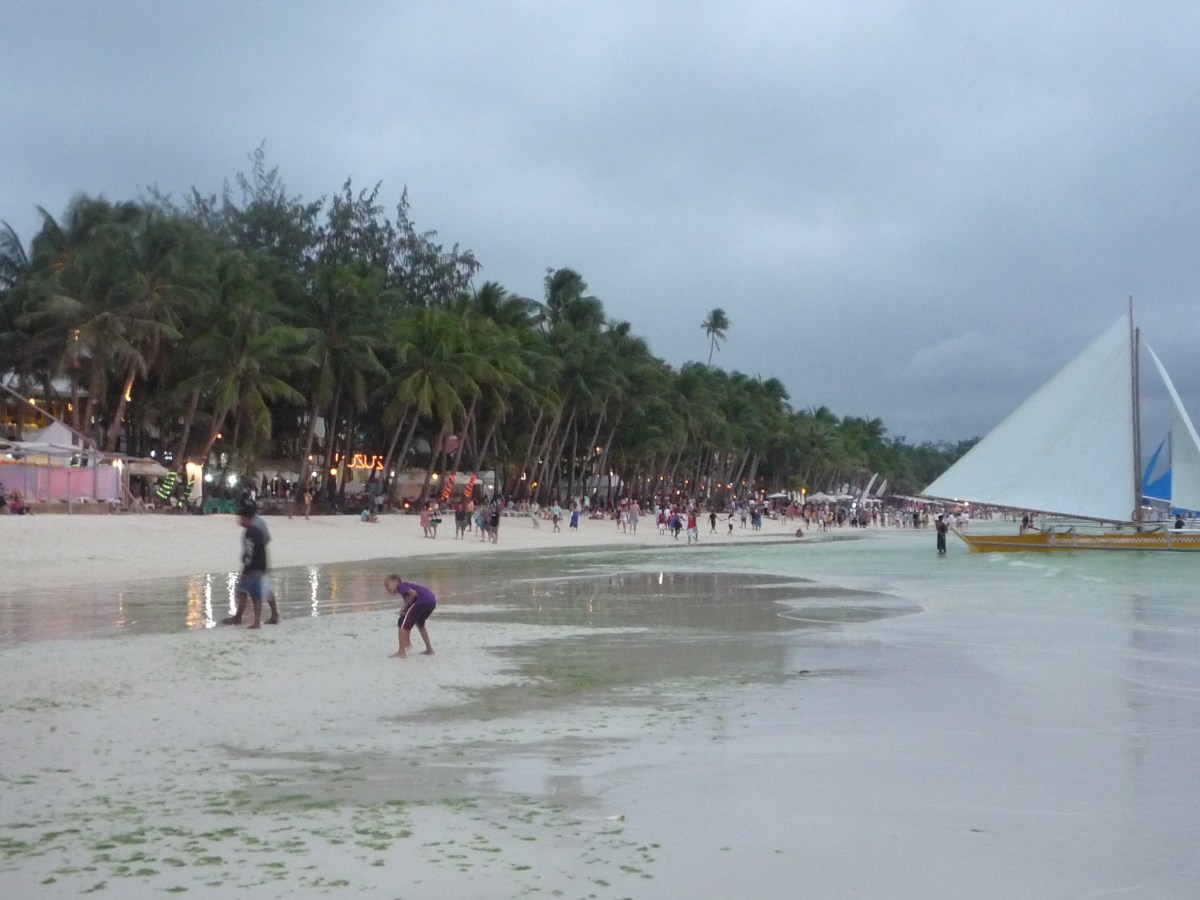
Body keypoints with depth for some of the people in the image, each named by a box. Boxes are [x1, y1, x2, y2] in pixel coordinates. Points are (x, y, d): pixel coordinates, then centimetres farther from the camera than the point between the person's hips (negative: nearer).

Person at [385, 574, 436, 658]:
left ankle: (401, 652, 3)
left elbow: (413, 593, -15)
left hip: (423, 600, -9)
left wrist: (405, 606, 1)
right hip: (432, 601, 10)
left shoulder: (401, 585, 9)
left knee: (402, 623, 2)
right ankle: (429, 649, 35)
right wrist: (407, 638, 34)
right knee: (420, 624, 34)